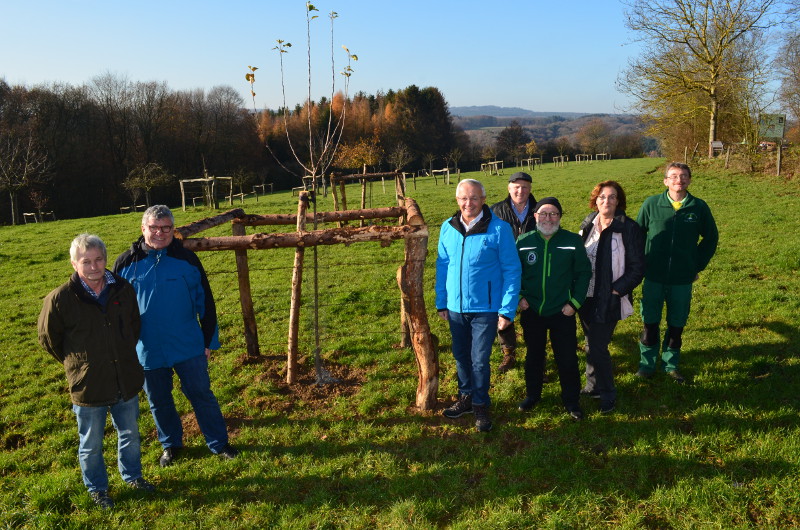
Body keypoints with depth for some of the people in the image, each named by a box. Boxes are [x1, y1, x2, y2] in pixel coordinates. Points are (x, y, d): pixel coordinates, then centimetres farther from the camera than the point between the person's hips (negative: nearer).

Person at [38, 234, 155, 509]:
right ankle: (97, 488, 36)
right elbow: (48, 338, -1)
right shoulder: (60, 299, -17)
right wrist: (75, 363, 4)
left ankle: (132, 475, 43)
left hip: (126, 382, 4)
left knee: (130, 434, 21)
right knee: (91, 444, 14)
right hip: (88, 387, -3)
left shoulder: (123, 289, -5)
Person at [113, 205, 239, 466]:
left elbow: (205, 301, 2)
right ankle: (171, 444, 36)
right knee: (158, 401, 15)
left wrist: (209, 339, 2)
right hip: (147, 350, 1)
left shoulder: (187, 259, -4)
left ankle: (219, 443, 23)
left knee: (202, 394, 8)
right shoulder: (126, 263, -3)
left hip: (188, 346, -1)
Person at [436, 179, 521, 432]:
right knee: (461, 356, 17)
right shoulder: (448, 228, 0)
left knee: (479, 360, 3)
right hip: (456, 307, 4)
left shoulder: (499, 229, -13)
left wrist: (507, 310, -13)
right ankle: (466, 397, 37)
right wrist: (441, 302, 7)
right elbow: (442, 265, 8)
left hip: (485, 308, -4)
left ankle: (480, 405, 24)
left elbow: (512, 270, -10)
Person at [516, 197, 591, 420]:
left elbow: (583, 273, -1)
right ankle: (532, 395, 36)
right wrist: (519, 296, -3)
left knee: (567, 359, 6)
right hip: (531, 311, 2)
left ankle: (571, 400, 25)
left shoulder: (573, 241, -6)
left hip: (562, 312, -1)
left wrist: (575, 302, -6)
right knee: (533, 356, 17)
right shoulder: (523, 241, -2)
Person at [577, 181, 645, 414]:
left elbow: (637, 268, -10)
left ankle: (607, 394, 16)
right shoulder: (588, 224, 6)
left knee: (598, 347, -3)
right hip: (586, 297, 6)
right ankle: (593, 386, 33)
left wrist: (616, 290, -15)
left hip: (609, 300, -6)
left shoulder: (629, 228, -11)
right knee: (592, 344, 16)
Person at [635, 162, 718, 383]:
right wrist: (642, 264, 3)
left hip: (683, 280, 1)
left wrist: (698, 266, 6)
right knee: (650, 323, 8)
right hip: (653, 278, -1)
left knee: (677, 325, 12)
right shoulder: (651, 204, -5)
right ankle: (647, 363, 23)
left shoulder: (699, 207, -2)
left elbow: (711, 238, 11)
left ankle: (671, 364, 29)